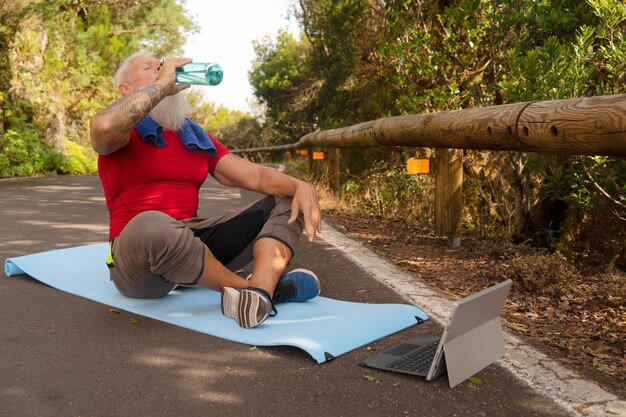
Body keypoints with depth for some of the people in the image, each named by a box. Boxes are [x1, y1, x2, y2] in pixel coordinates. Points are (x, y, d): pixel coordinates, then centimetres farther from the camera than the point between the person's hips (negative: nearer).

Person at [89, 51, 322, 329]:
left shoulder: (196, 138, 19)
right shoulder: (124, 130, 2)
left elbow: (256, 175, 9)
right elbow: (102, 127, -25)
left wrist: (300, 186, -11)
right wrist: (162, 84, -13)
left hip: (195, 243, 6)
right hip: (137, 253, -6)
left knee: (288, 201, 0)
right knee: (150, 225, -41)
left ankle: (258, 293, -31)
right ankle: (261, 286, -19)